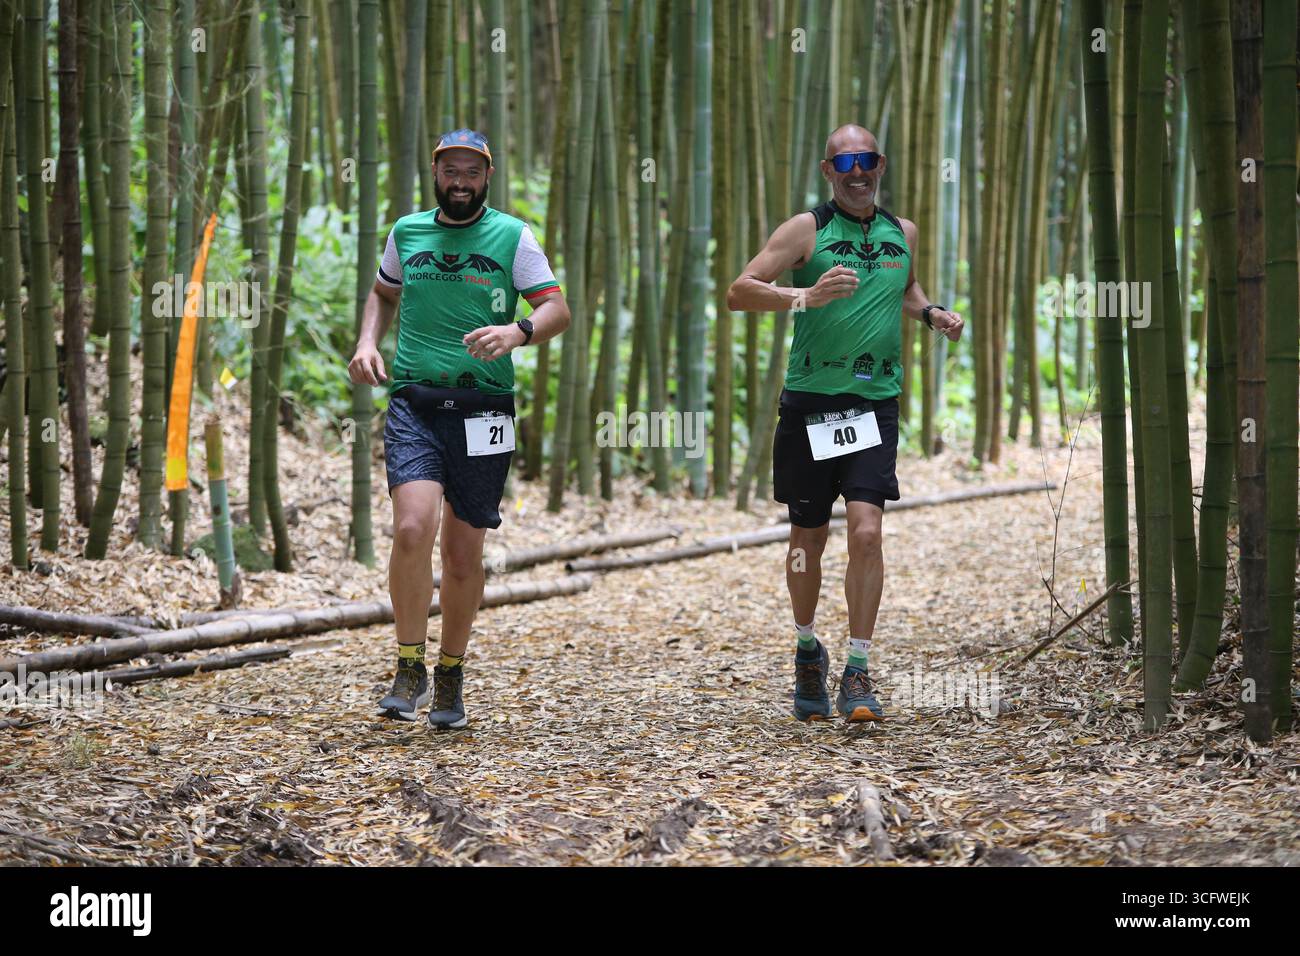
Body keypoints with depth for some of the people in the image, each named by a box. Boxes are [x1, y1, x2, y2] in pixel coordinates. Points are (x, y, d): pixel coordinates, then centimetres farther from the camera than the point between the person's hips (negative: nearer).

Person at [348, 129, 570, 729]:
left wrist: (515, 332, -22)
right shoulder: (407, 232, 11)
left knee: (464, 550, 5)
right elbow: (383, 294, 27)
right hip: (414, 403, 1)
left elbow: (557, 309, -2)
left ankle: (450, 677, 24)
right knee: (412, 528, -20)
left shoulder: (512, 236, 3)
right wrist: (367, 342, 8)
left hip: (482, 409, 0)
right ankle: (410, 671, -7)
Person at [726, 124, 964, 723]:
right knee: (808, 539, 9)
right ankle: (808, 651, 33)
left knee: (866, 532, -14)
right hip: (809, 403, -2)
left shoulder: (902, 233, 12)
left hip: (874, 404, 2)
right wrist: (806, 296, -24)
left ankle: (857, 674, -9)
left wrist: (929, 312, 13)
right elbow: (739, 292, -9)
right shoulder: (807, 230, -2)